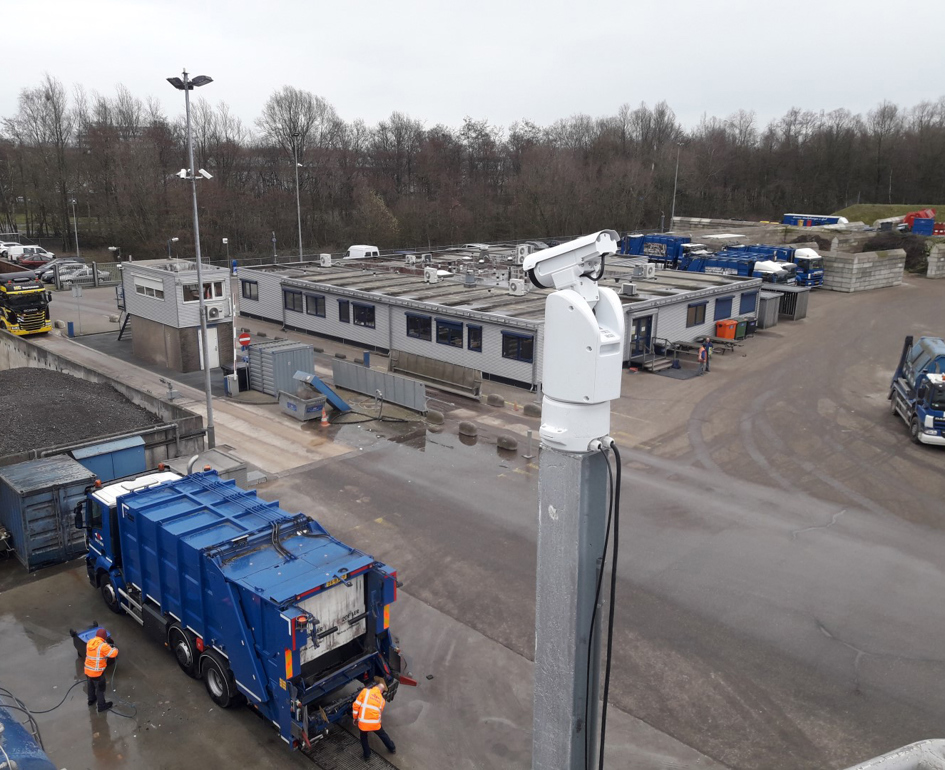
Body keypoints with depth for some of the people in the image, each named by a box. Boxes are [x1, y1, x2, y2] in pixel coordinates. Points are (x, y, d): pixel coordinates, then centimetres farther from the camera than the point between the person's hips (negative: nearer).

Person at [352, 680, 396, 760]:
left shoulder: (365, 691, 1)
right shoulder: (382, 700, 10)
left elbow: (356, 705, -2)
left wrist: (355, 718, 11)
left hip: (363, 722, -1)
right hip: (375, 723, 2)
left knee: (363, 737, 30)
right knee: (383, 735, 29)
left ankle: (367, 755, 34)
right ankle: (392, 748, 44)